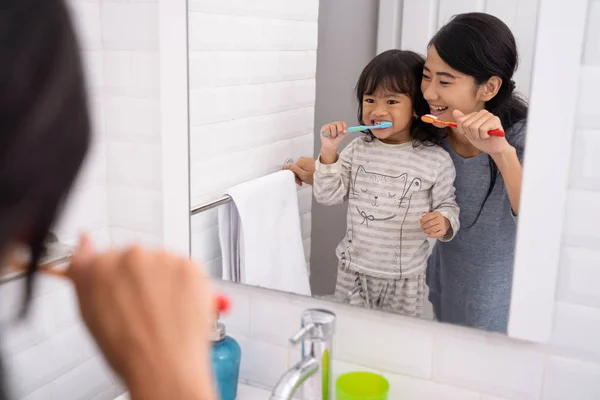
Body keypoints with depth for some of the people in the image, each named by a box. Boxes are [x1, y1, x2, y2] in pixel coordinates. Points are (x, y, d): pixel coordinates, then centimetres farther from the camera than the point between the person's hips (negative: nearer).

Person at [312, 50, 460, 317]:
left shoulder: (436, 160, -10)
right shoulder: (357, 150, -1)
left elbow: (447, 206, 0)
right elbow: (327, 196, -1)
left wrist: (444, 222, -22)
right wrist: (328, 151, -13)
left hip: (405, 278, -2)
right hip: (353, 270, 2)